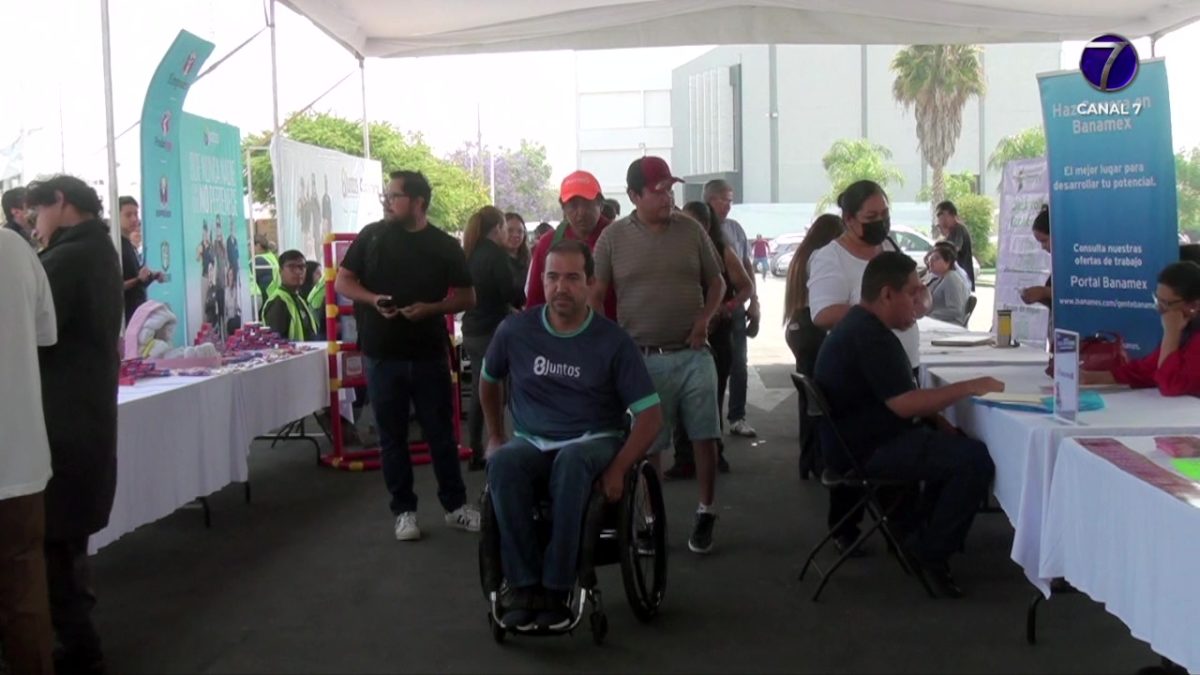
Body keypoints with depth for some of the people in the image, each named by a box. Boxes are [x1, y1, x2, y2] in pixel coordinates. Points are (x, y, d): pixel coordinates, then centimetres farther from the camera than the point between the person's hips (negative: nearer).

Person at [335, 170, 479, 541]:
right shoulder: (371, 236, 2)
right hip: (382, 355, 1)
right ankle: (403, 510, 17)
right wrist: (372, 299, -14)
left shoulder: (444, 246, -1)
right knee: (392, 436, 7)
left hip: (430, 355, -1)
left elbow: (467, 297, 2)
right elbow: (343, 282, 6)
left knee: (441, 433, 7)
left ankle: (455, 505, 19)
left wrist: (430, 308, -16)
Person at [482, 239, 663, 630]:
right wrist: (495, 436, 17)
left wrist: (617, 469, -19)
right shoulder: (515, 330, -2)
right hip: (531, 441, 2)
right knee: (502, 464, -34)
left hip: (594, 441, -2)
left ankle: (557, 590, -31)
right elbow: (489, 381, 20)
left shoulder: (613, 341, -7)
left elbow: (650, 415, -8)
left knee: (571, 462, -39)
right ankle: (524, 588, -29)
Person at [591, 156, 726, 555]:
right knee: (647, 445, 5)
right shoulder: (613, 237, -2)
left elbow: (716, 282, 12)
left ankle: (706, 514, 18)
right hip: (642, 358, -1)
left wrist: (705, 318, -5)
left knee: (705, 437, 3)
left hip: (692, 354, 1)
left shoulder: (691, 230, 3)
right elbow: (595, 297, 2)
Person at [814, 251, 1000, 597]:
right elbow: (904, 404, -27)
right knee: (976, 459, -18)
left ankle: (913, 530, 22)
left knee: (958, 442, 22)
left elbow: (902, 396, 19)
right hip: (867, 451, -11)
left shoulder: (863, 326, 14)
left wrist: (941, 423, 7)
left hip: (864, 439, 11)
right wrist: (970, 387, -20)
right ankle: (930, 552, -6)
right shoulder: (870, 337, -21)